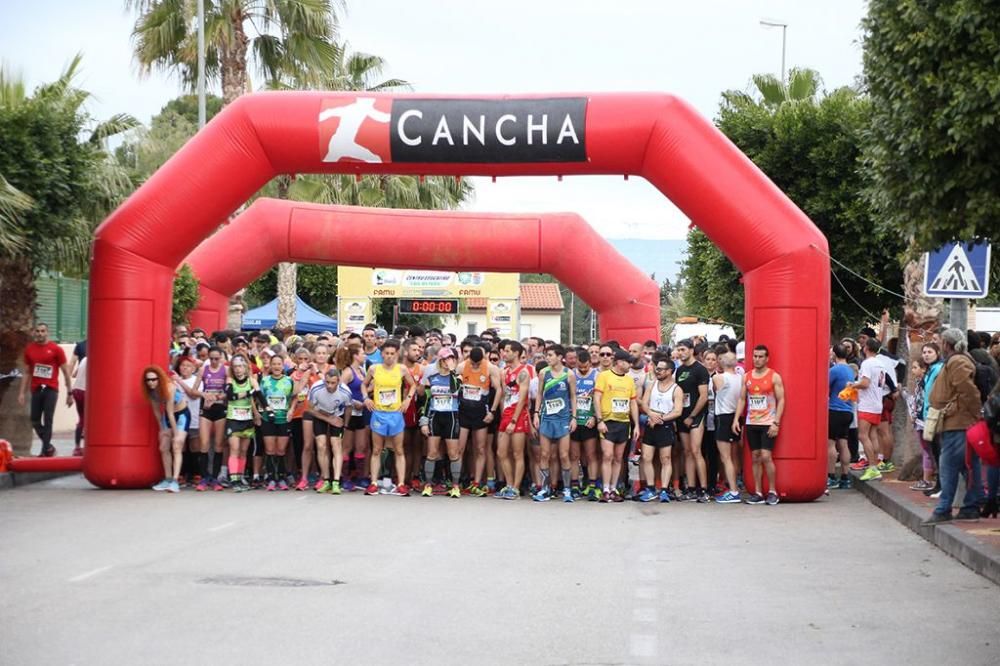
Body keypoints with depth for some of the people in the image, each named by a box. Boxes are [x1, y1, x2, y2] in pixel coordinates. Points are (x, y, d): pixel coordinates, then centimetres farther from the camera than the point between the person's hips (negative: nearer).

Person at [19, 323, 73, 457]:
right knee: (35, 421, 5)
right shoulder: (29, 349, 8)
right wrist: (22, 393, 8)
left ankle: (45, 451, -5)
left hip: (51, 389, -4)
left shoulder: (56, 349, -3)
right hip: (36, 389, 4)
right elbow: (27, 373, 14)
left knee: (47, 420, -8)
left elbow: (66, 372, 0)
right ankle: (48, 447, 22)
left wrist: (70, 393, -2)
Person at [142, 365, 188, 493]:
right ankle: (168, 479, 18)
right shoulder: (151, 391, -13)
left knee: (176, 447, -17)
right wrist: (162, 428, 2)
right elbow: (156, 410, 0)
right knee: (164, 448, 7)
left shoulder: (169, 388, -30)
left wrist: (176, 434, -22)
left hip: (182, 414, -7)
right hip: (167, 416, 7)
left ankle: (175, 481, -25)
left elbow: (170, 412, -27)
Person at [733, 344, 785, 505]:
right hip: (751, 423, 5)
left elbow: (781, 400, -5)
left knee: (766, 456, -11)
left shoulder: (774, 377, -3)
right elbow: (742, 399, 13)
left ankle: (772, 492, 0)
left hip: (768, 424, -4)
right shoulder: (747, 377, 10)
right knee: (755, 457, 6)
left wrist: (776, 423, -13)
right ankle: (758, 493, 10)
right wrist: (736, 418, 1)